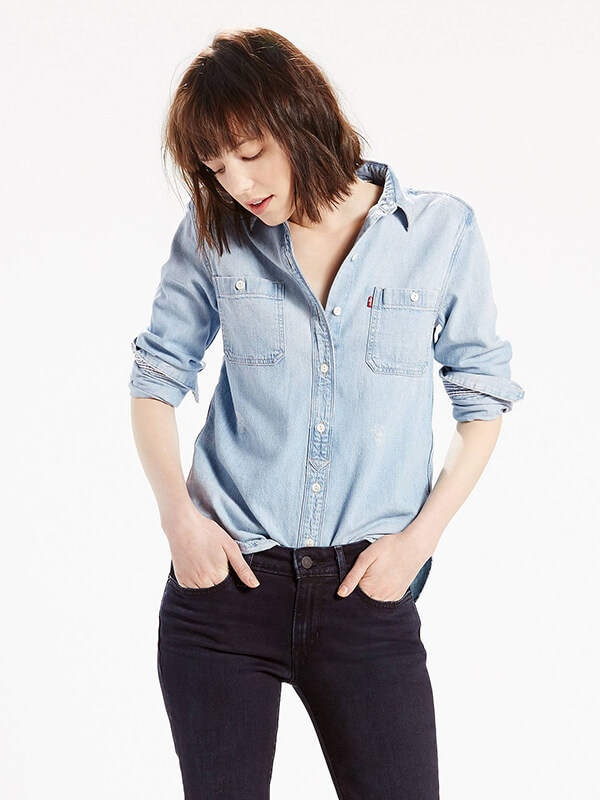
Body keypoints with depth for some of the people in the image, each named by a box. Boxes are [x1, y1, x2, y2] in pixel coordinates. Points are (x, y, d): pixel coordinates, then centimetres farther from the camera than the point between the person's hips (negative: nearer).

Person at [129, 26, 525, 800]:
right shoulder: (211, 235, 2)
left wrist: (419, 538, -4)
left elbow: (482, 398, 5)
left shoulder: (442, 230, -1)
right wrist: (179, 516, -4)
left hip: (366, 588, -1)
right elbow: (156, 378, 9)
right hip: (225, 578, 1)